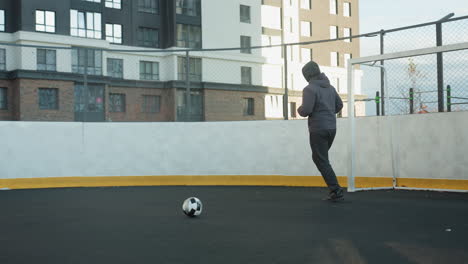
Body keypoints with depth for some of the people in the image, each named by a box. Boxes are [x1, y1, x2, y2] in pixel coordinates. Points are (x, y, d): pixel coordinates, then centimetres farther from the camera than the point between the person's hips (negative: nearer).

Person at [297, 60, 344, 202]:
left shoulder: (310, 89, -13)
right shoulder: (330, 87, 11)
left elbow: (306, 110, -20)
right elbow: (339, 105, 20)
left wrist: (299, 109, 2)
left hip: (318, 130, -8)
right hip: (331, 128, 8)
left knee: (322, 161, 0)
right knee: (318, 157, 21)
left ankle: (336, 190, -6)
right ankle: (334, 189, 17)